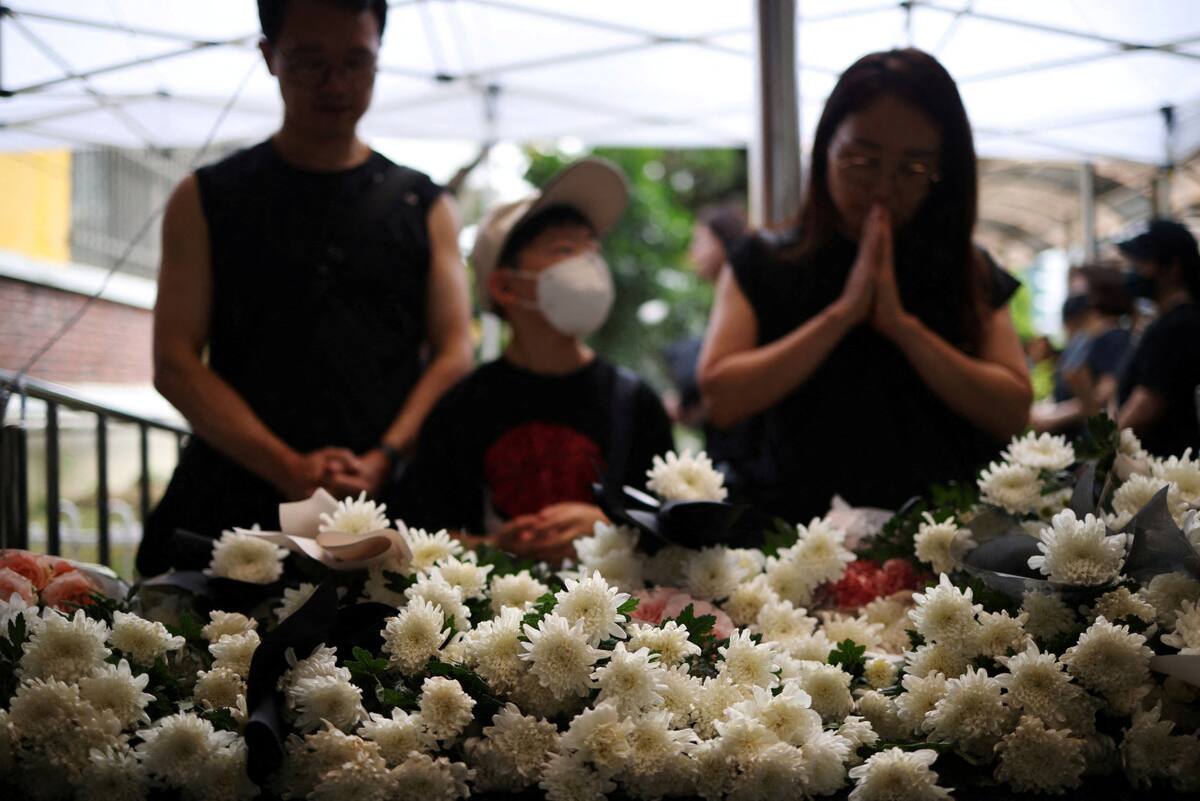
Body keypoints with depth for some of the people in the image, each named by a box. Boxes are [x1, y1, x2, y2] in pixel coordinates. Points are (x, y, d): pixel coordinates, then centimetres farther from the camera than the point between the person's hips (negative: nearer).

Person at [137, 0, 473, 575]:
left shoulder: (425, 207, 16)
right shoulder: (206, 200, 12)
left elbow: (454, 354, 8)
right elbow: (175, 362, 3)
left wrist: (384, 458, -10)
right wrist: (288, 469, -11)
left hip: (385, 502, 1)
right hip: (233, 510, -1)